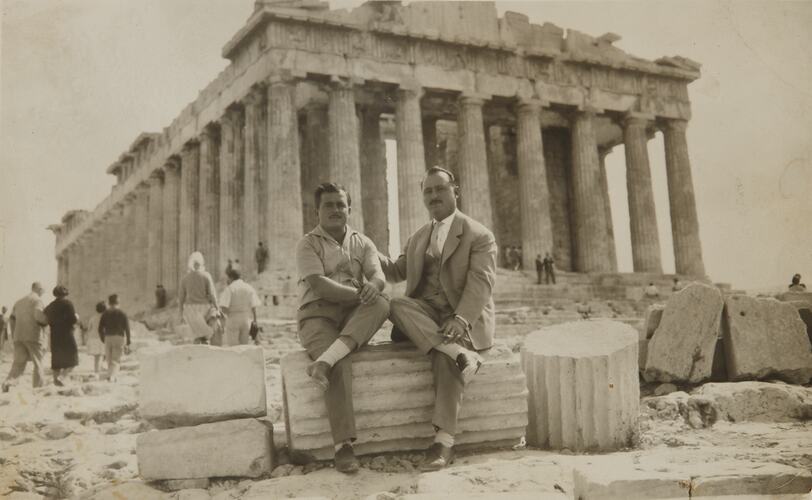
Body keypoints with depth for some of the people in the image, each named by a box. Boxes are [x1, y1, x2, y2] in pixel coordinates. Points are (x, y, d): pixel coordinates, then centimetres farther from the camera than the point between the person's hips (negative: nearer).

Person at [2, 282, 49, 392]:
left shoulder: (19, 302, 20)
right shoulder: (37, 300, -4)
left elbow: (12, 319, 16)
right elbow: (39, 316, -19)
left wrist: (14, 335, 17)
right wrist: (47, 321, 0)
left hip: (18, 337, 6)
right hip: (33, 336, -6)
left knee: (18, 362, 5)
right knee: (38, 363, 5)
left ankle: (8, 381, -18)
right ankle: (38, 387, 5)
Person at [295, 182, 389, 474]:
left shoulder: (362, 243, 16)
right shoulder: (308, 244, 5)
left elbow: (378, 277, -2)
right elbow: (320, 286, -12)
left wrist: (372, 288, -27)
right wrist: (359, 293, -19)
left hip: (355, 319, 3)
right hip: (317, 316, -3)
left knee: (381, 304, -30)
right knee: (341, 366, -32)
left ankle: (324, 361, -41)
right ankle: (343, 446, -32)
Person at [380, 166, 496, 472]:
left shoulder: (479, 236, 1)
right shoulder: (417, 238, 22)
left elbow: (480, 283, -12)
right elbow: (397, 271, 28)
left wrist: (461, 319, -29)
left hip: (461, 318, -5)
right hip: (423, 314, 5)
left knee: (445, 358, -34)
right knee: (397, 305, -28)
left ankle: (444, 443, -35)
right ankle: (458, 352, -40)